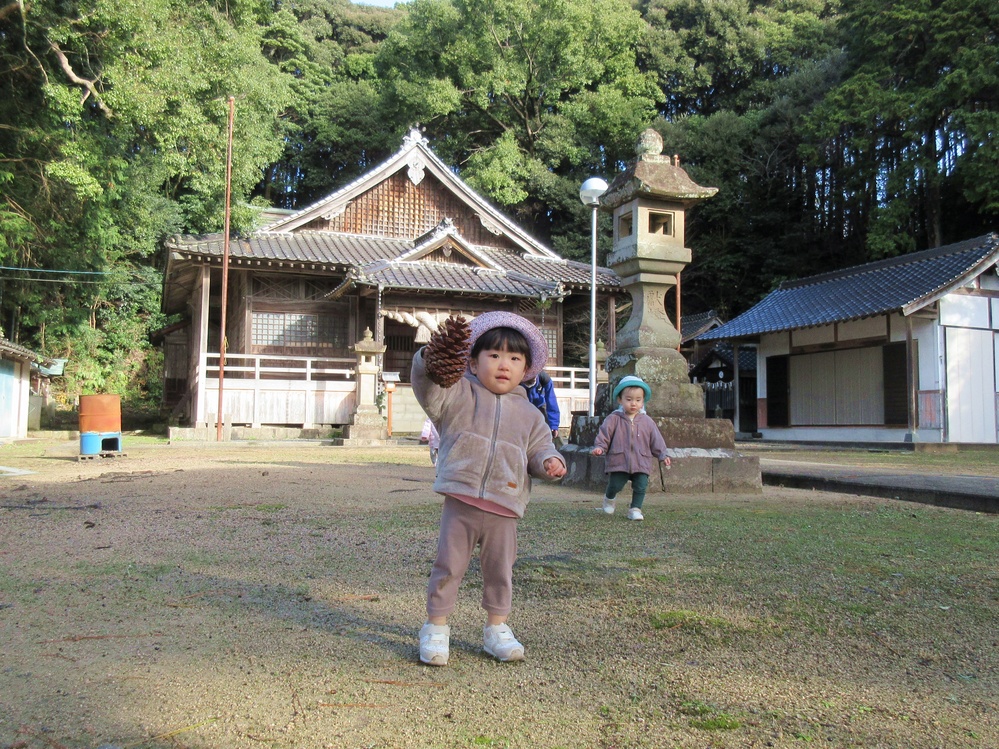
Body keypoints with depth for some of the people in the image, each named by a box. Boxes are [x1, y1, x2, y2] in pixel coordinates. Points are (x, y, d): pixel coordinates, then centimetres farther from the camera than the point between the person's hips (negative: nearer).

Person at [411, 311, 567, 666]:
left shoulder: (529, 414, 12)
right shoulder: (459, 395, 2)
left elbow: (539, 447, 16)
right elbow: (428, 388, -11)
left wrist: (549, 461, -7)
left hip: (504, 508, 3)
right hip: (461, 501, -3)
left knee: (500, 569, 12)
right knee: (448, 565, 3)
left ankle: (497, 628, 29)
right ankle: (436, 628, 18)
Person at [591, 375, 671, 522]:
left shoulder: (647, 421, 6)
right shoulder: (614, 419, -1)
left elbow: (656, 440, 9)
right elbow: (604, 435, -1)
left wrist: (663, 455, 4)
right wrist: (600, 447, -15)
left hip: (641, 462, 2)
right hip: (619, 461, -2)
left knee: (641, 486, -4)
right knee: (615, 485, 3)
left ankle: (635, 509, 12)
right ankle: (609, 498, 35)